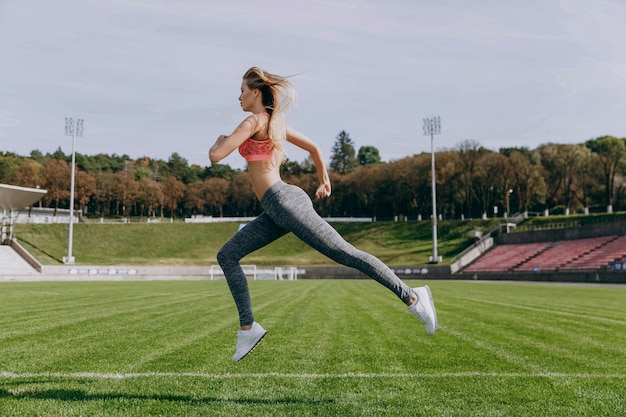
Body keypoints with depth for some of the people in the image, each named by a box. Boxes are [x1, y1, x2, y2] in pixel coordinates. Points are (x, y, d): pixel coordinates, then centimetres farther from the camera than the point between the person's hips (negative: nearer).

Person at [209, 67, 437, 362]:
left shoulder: (254, 121, -8)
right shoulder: (275, 121, 19)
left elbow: (215, 156, -12)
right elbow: (313, 147, 27)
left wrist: (220, 140, 10)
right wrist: (324, 180, 40)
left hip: (285, 203, -10)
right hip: (276, 210, 10)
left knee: (346, 254, -9)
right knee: (227, 256, 8)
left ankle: (412, 297, -3)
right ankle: (248, 327, 7)